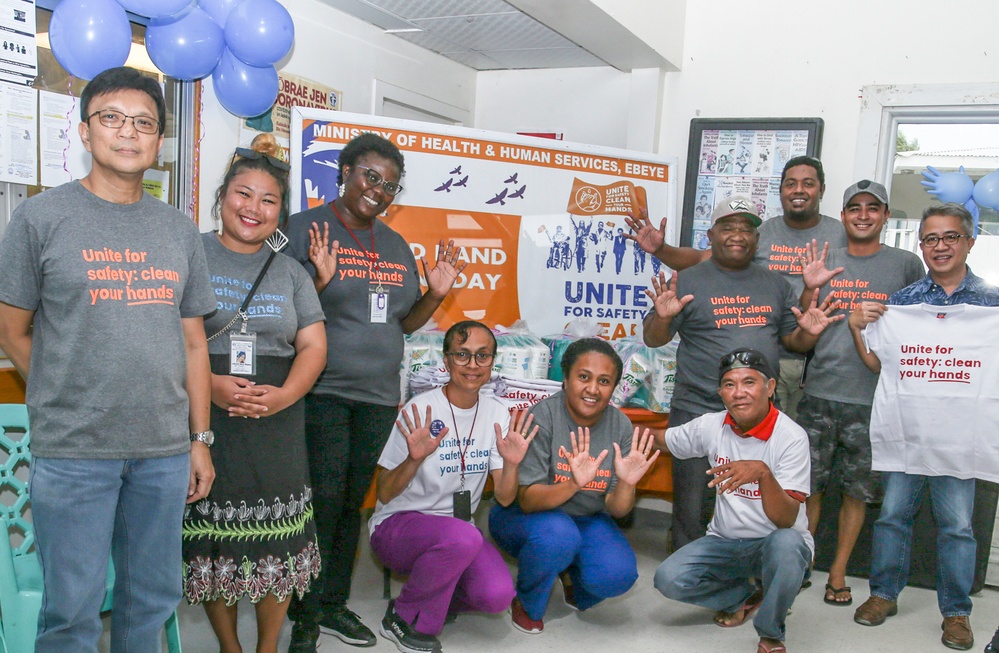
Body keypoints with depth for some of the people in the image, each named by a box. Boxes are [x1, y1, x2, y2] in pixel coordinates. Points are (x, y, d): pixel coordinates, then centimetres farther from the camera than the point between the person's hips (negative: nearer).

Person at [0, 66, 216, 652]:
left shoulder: (180, 230, 10)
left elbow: (193, 342, 11)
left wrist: (200, 438, 9)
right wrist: (69, 396, 1)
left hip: (165, 451, 4)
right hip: (73, 451, -3)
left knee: (154, 598, 13)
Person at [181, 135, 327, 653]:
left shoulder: (290, 272, 13)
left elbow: (313, 345, 8)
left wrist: (283, 395, -10)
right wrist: (209, 385, -17)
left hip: (276, 423, 3)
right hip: (203, 417, -2)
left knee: (277, 536, 2)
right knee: (211, 533, 3)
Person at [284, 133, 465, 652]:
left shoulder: (395, 245, 14)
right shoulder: (307, 228, -6)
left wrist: (436, 293, 2)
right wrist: (320, 281, -26)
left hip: (377, 395, 6)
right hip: (322, 391, -6)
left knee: (352, 503, 14)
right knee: (323, 502, -6)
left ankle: (333, 604, 28)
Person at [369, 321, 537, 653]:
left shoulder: (497, 414, 0)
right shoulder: (420, 411, -14)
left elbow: (504, 499, -1)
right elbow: (384, 495, -12)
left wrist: (511, 463, -21)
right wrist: (415, 459, -30)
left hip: (459, 532, 4)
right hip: (396, 526, -4)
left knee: (498, 595, -24)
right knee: (463, 536, -36)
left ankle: (439, 595, 11)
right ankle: (404, 619, -9)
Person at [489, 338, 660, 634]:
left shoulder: (620, 426, -10)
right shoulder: (542, 417, -21)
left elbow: (616, 510, -10)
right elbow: (527, 501, -25)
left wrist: (626, 485, -33)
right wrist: (573, 484, -44)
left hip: (585, 520, 3)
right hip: (522, 516, -3)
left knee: (618, 574, -24)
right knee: (557, 533, -35)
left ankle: (570, 572, 13)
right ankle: (527, 605, -3)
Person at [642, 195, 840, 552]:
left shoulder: (775, 284, 13)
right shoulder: (689, 281, 1)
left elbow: (793, 340, 14)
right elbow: (653, 339, -2)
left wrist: (809, 332, -8)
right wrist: (663, 317, -23)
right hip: (698, 412, -4)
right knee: (692, 511, 1)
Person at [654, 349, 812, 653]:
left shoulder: (791, 437, -19)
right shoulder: (711, 426, -5)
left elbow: (786, 520, -25)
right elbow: (661, 440, 11)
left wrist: (762, 472, -42)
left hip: (776, 540, -4)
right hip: (724, 541, 4)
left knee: (786, 544, -39)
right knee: (668, 579, -19)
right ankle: (745, 596, 12)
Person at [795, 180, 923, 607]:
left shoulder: (906, 264, 4)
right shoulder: (826, 262, 10)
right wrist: (810, 289, -6)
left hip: (873, 398, -1)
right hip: (820, 393, 2)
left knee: (858, 490, 7)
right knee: (808, 484, 6)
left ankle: (838, 572, 21)